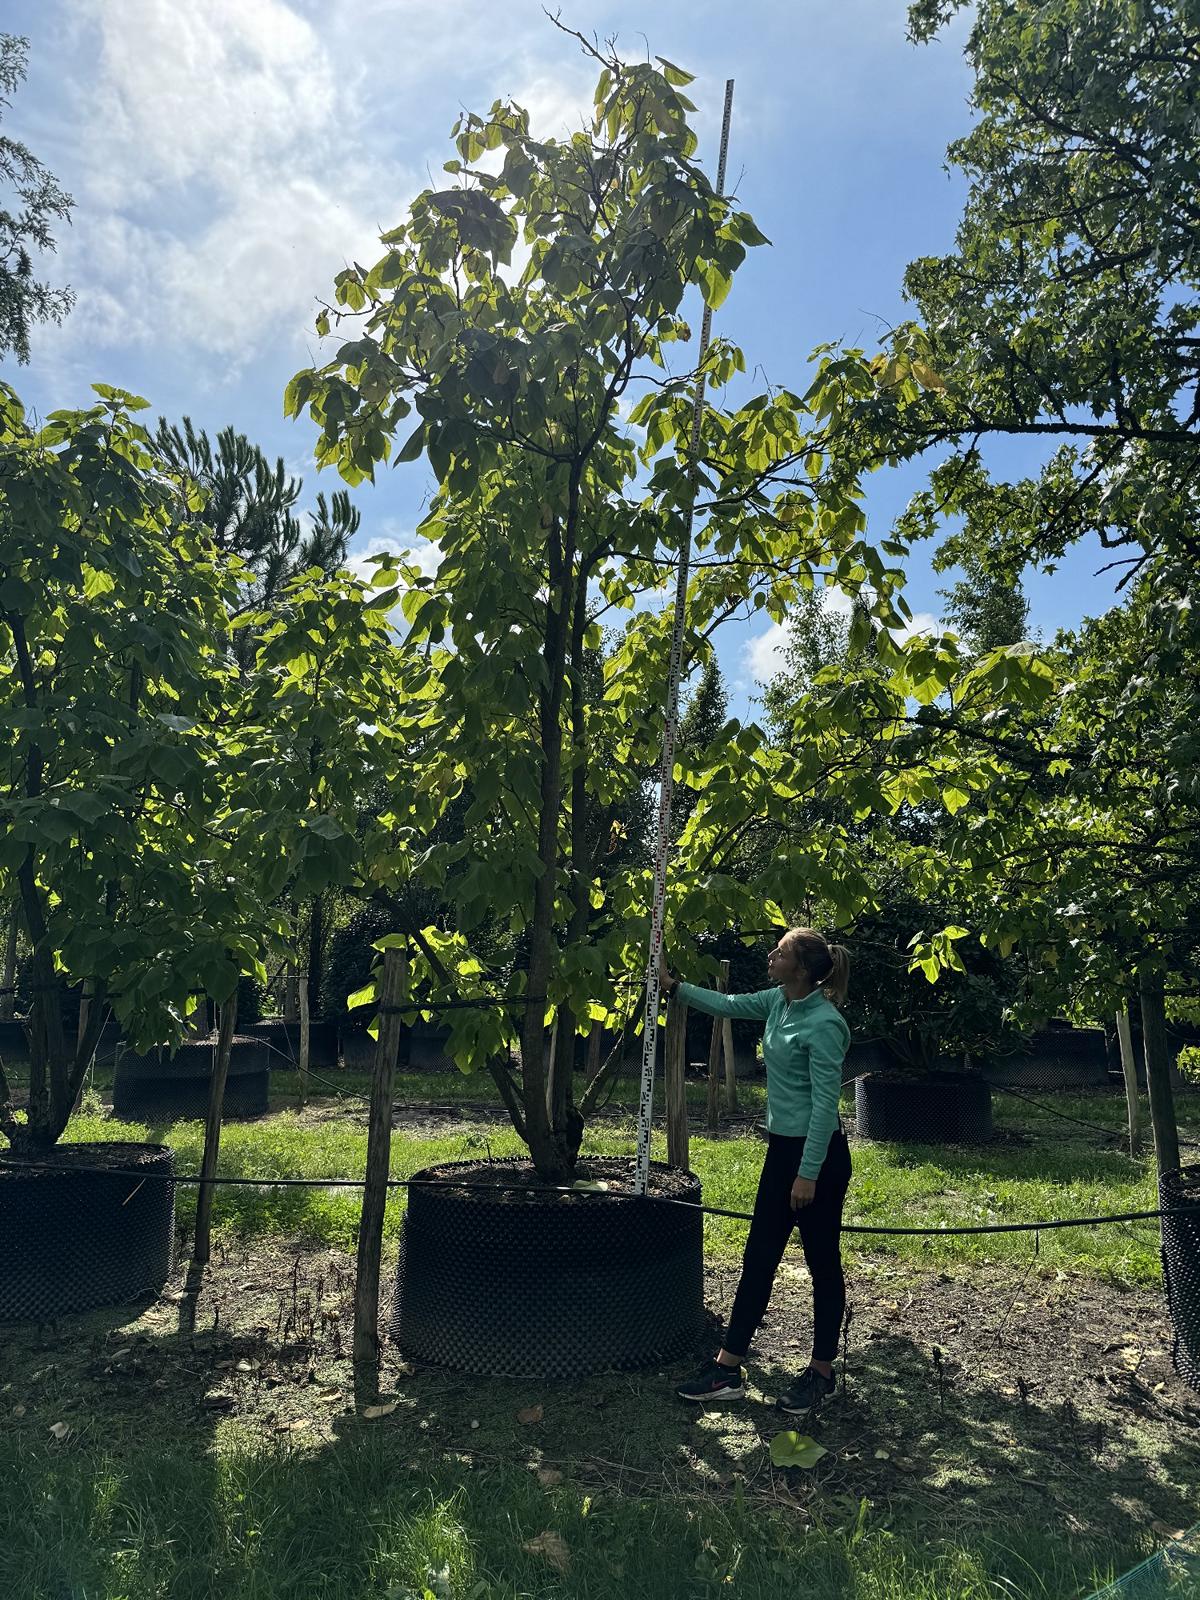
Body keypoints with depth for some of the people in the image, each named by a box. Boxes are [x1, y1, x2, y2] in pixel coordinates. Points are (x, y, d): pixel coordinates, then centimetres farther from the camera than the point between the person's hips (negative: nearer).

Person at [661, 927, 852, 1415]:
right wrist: (673, 986, 19)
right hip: (782, 1148, 9)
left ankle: (821, 1372, 25)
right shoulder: (779, 1001, 3)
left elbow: (825, 1103, -21)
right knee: (759, 1257, 12)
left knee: (822, 1263, 8)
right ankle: (727, 1370, 20)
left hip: (818, 1153, -9)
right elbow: (727, 1005, 20)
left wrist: (809, 1173, -20)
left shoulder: (823, 1024, -21)